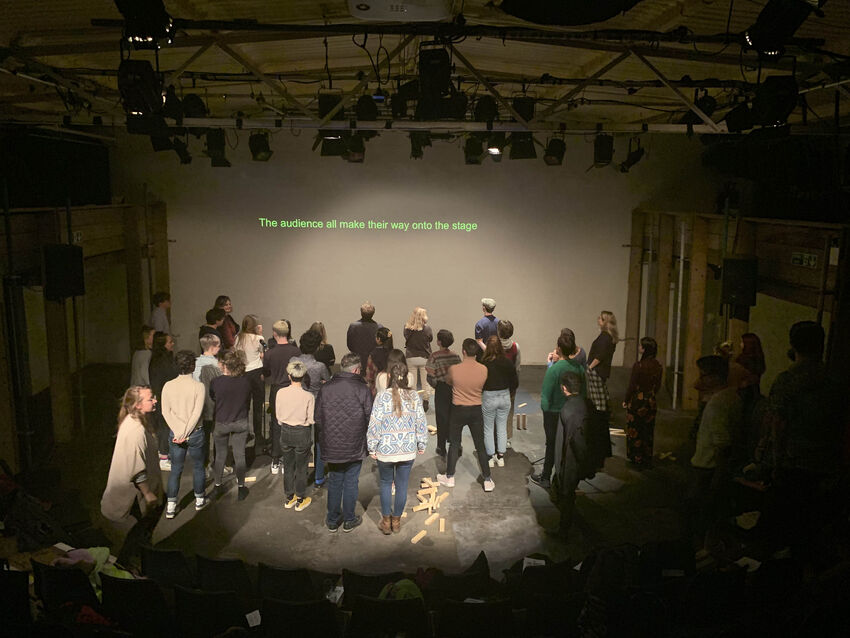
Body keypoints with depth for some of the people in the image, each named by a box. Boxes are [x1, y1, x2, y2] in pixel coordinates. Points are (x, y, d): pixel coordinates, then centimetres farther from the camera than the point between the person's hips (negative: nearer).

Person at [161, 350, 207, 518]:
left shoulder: (168, 386, -4)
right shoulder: (198, 386, -13)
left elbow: (166, 411, -7)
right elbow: (197, 413, -18)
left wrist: (178, 432, -10)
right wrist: (186, 433, -13)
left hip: (175, 433, 2)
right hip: (195, 433, -2)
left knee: (175, 469, 12)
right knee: (198, 466, 16)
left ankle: (171, 506, 12)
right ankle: (199, 500, 30)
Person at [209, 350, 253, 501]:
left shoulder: (216, 382, -20)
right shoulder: (245, 382, -14)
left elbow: (212, 398, 0)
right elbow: (248, 402, 1)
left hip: (221, 423, -1)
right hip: (241, 423, 1)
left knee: (220, 455, 16)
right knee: (240, 455, 11)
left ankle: (217, 486, 29)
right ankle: (241, 488, 19)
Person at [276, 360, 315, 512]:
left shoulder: (281, 393, -11)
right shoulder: (308, 396, -20)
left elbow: (278, 416, -1)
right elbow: (311, 419, -12)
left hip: (286, 432, 3)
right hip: (302, 433, -3)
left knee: (288, 466, 18)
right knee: (301, 468, 12)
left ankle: (288, 498, 31)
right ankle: (300, 501, 23)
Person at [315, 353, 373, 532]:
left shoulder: (325, 388, -5)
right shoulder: (363, 390, -14)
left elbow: (318, 419, 2)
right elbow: (370, 419, -8)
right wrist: (365, 441, 10)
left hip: (331, 447, 3)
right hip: (354, 448, -3)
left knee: (334, 482, 16)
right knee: (351, 483, 12)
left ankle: (333, 520, 27)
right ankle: (349, 520, 24)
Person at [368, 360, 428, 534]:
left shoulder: (382, 396, -14)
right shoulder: (414, 396, -5)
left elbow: (375, 424, -12)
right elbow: (421, 422, 0)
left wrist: (372, 448, -1)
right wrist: (421, 444, 12)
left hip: (386, 450, -2)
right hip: (408, 450, 2)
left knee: (386, 484, 16)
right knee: (402, 485, 13)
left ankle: (386, 521, 22)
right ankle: (396, 520, 27)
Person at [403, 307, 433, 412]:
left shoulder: (407, 328, -12)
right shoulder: (427, 328, -15)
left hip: (410, 358, 1)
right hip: (424, 358, -1)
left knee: (412, 382, 11)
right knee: (425, 381, 12)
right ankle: (425, 402, 15)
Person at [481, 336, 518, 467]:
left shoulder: (484, 363, -19)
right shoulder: (507, 362, -9)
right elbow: (515, 381, 0)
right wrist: (511, 392, 18)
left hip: (488, 397, -3)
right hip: (504, 397, 3)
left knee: (488, 428, 12)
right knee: (502, 427, 15)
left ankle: (490, 457, 19)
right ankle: (500, 457, 22)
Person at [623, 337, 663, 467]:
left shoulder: (638, 366, -19)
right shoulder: (658, 366, -1)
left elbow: (632, 385, -15)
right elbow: (658, 386, 7)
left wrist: (625, 400, -3)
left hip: (637, 401, -6)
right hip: (651, 402, 6)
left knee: (635, 431, 8)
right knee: (648, 431, 15)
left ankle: (636, 458, 14)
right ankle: (647, 458, 23)